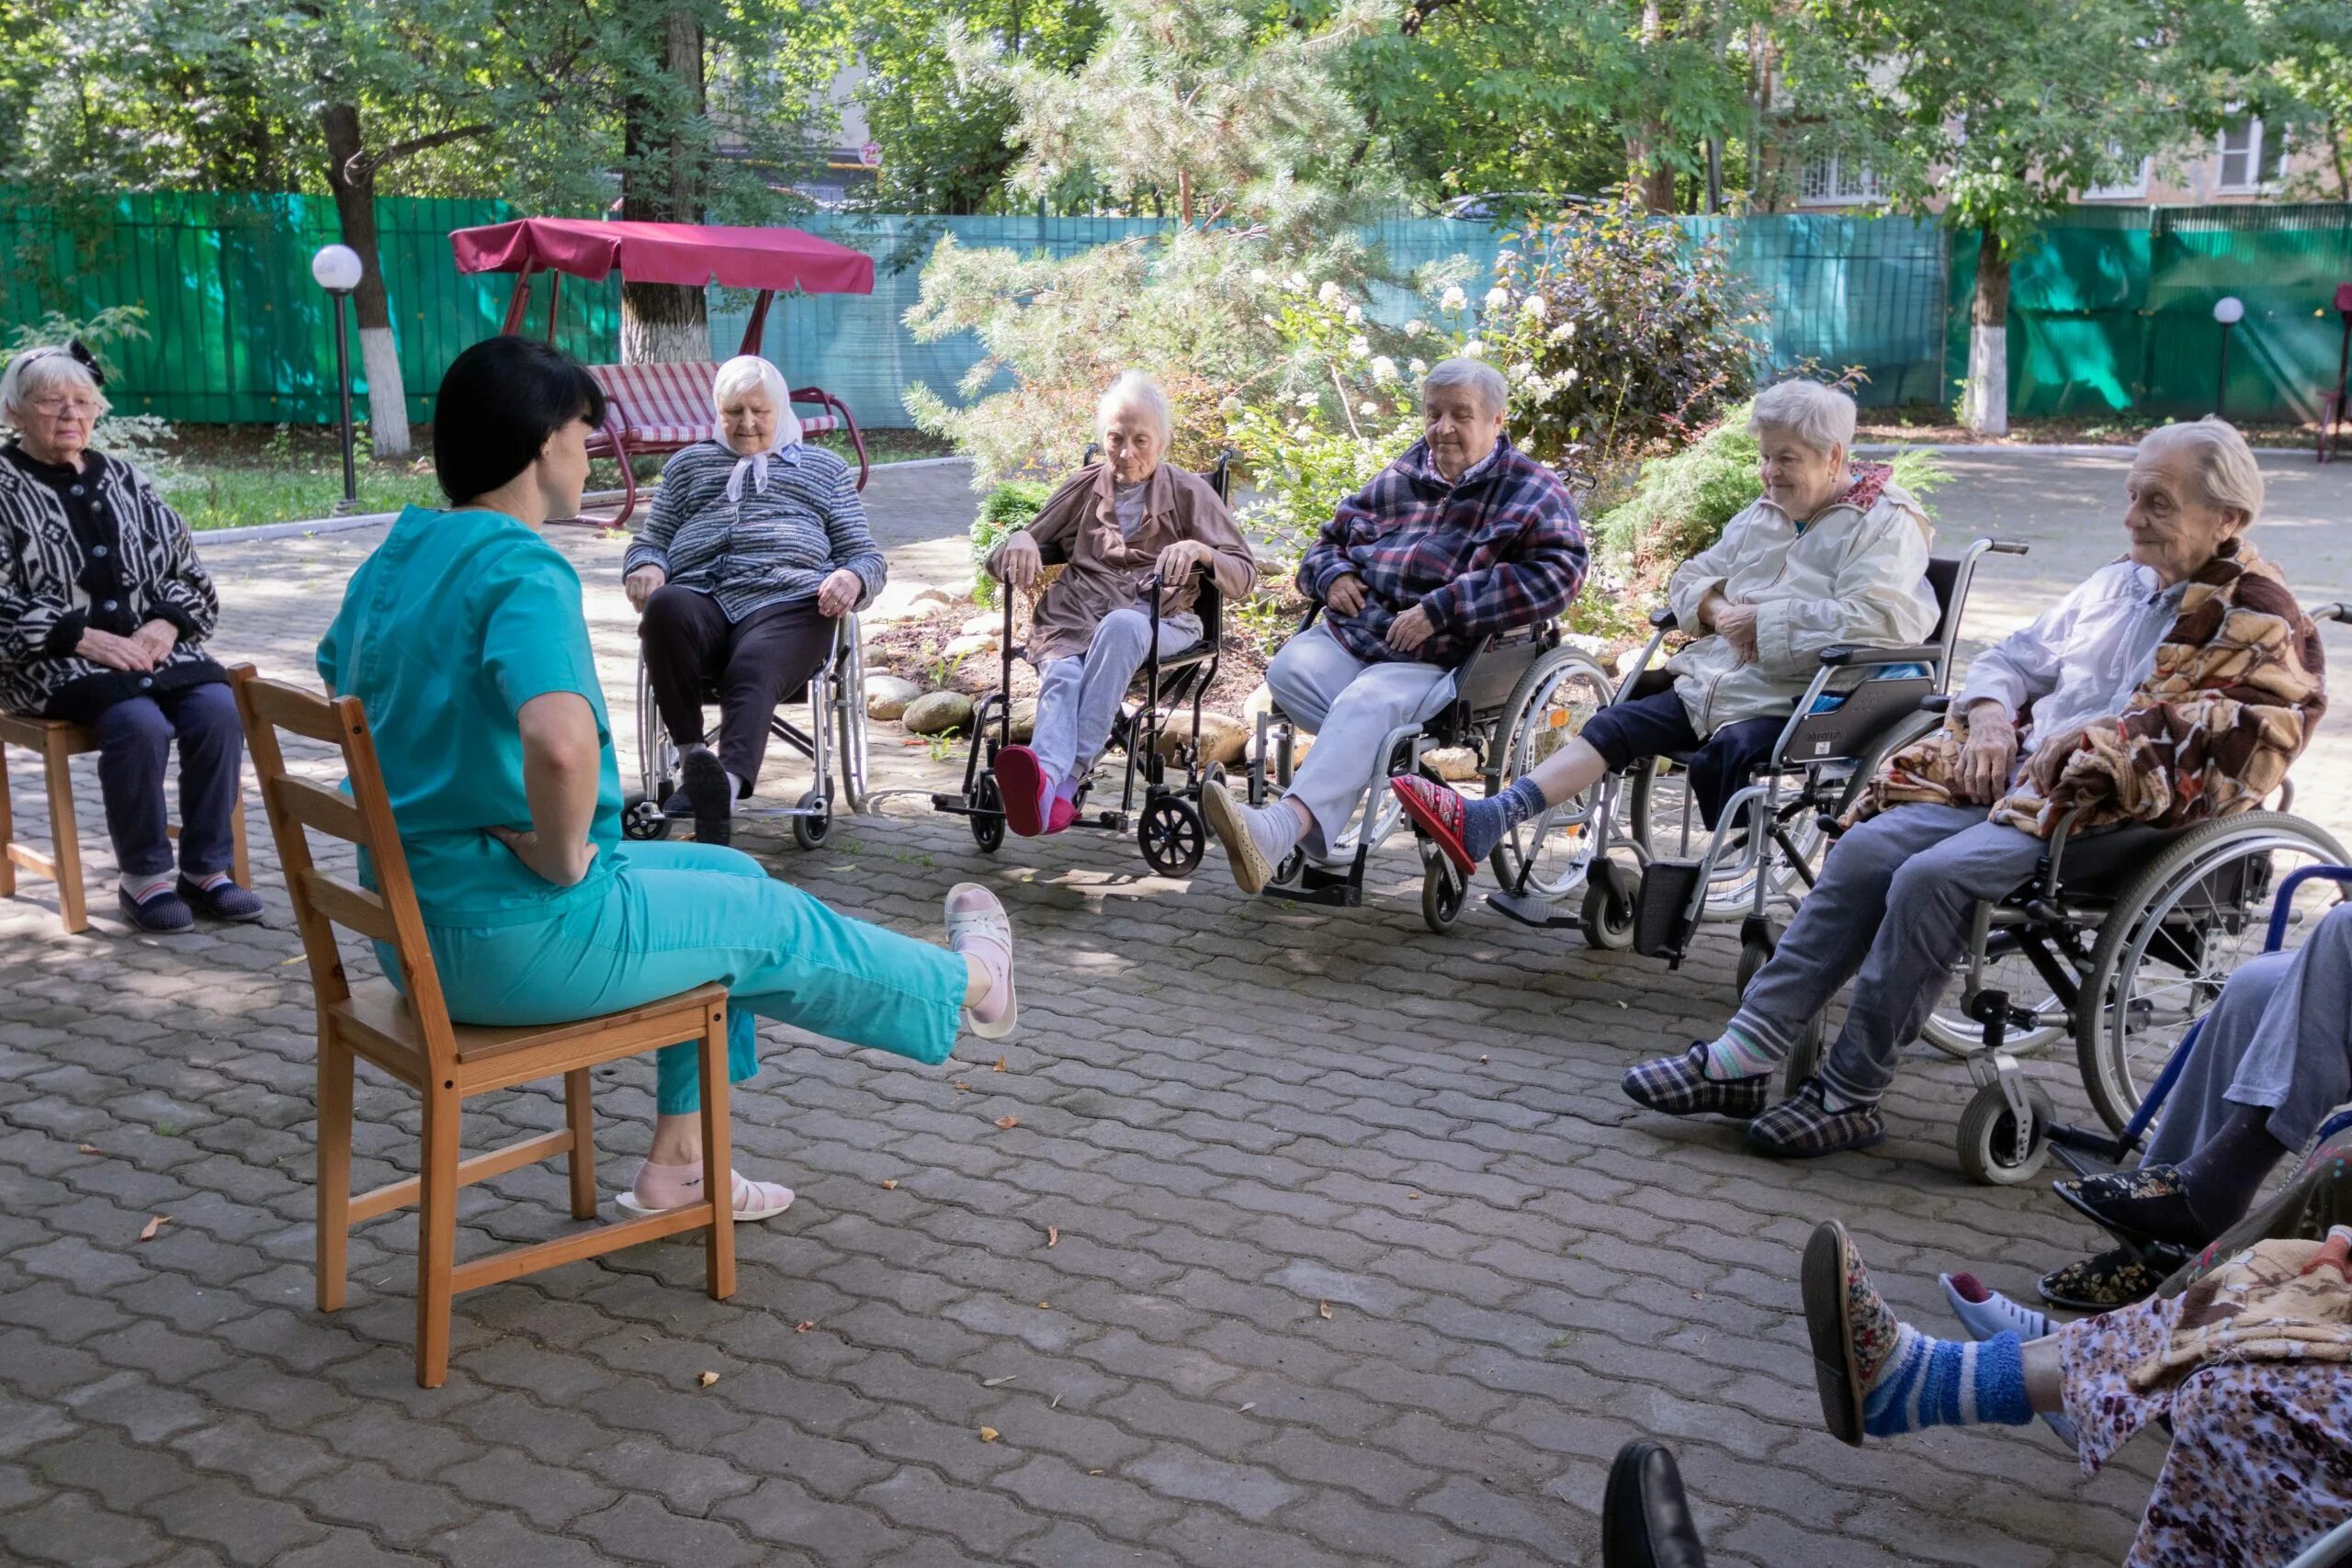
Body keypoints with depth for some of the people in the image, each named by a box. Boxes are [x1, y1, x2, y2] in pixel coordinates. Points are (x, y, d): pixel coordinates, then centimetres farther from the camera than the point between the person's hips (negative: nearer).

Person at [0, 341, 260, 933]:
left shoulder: (123, 480, 15)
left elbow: (188, 572, 15)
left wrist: (165, 623, -6)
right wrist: (82, 637, -19)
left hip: (150, 644, 4)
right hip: (52, 662, -4)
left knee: (217, 707, -25)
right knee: (139, 721, -33)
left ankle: (206, 869, -15)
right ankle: (144, 878, -17)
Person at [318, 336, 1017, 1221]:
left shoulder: (397, 554, 6)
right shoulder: (522, 567, -23)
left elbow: (338, 687, 23)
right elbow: (561, 741, -41)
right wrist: (563, 858, -21)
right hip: (518, 936, -9)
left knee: (728, 878, 24)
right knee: (771, 920, 12)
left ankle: (678, 1162, 31)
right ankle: (963, 987, 39)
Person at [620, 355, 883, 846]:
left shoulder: (824, 468, 31)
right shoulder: (688, 464, 34)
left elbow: (865, 554, 24)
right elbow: (648, 542, 31)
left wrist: (852, 578, -3)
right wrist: (645, 568, 3)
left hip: (787, 603, -2)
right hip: (699, 599, 2)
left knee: (752, 672, -38)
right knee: (664, 607, -38)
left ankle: (727, 785, -63)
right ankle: (691, 754, -38)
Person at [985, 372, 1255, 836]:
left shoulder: (1187, 492, 18)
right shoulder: (1084, 487, 25)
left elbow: (1244, 574, 10)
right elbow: (1002, 562, 26)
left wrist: (1199, 551, -11)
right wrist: (1019, 541, 1)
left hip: (1159, 618, -2)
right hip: (1075, 617, 2)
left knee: (1120, 626, -40)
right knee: (1062, 675, -35)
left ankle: (1070, 775, -52)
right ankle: (1044, 781, -67)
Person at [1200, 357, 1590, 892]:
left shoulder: (1531, 491, 5)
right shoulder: (1400, 478, 22)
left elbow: (1558, 571, -14)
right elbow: (1331, 539, 35)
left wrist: (1441, 610, -19)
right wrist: (1334, 575, 6)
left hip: (1436, 661, -6)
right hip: (1348, 634, 6)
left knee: (1366, 704, -36)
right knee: (1287, 670, -27)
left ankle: (1278, 830, -55)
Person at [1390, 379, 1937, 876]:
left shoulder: (1886, 523, -3)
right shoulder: (1764, 513, 21)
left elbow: (1881, 619, -21)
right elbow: (1688, 576, 27)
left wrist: (1763, 621, -17)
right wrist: (1716, 609, 1)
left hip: (1789, 705, -7)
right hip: (1712, 685, 7)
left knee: (1724, 753, -36)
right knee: (1613, 726, -9)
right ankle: (1487, 820, -20)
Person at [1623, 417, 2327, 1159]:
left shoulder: (2263, 624, -3)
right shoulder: (2119, 582, 20)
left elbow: (2228, 741, -18)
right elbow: (2015, 656, 25)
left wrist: (2084, 747, -18)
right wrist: (1991, 713, 2)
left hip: (2110, 819, -7)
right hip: (2019, 780, 8)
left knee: (1932, 876, -29)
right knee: (1864, 850, -13)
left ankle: (1848, 1097, -20)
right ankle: (1743, 1056, -15)